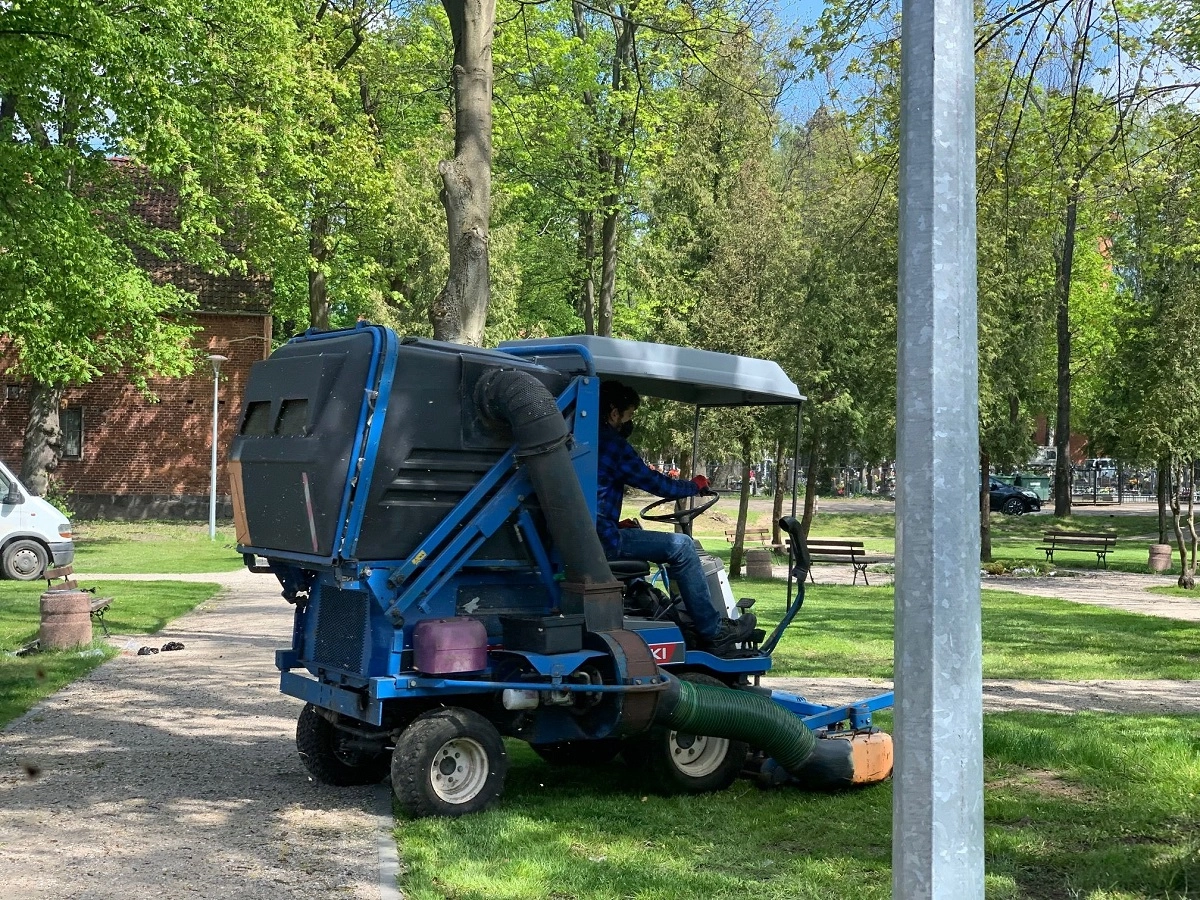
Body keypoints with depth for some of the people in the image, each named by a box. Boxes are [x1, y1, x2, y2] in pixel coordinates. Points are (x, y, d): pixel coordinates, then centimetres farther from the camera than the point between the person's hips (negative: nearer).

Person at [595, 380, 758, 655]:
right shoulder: (612, 444, -10)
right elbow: (655, 483, -6)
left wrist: (617, 526, 21)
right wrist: (695, 486, 10)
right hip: (603, 540, -10)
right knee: (680, 546, -7)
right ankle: (714, 632, -3)